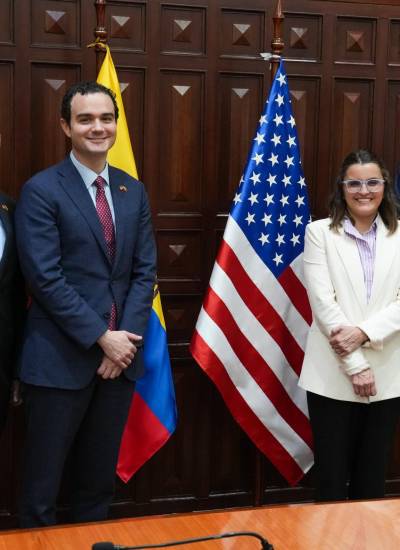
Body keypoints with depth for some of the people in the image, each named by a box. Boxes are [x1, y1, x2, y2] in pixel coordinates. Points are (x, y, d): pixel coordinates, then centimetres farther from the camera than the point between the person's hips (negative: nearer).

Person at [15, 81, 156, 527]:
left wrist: (125, 337, -6)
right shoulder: (41, 191, -7)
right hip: (60, 358, -5)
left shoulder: (133, 192, 10)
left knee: (98, 479, 15)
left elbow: (145, 271, 7)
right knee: (41, 488, 4)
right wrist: (101, 337, -14)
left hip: (120, 354, 5)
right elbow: (45, 278, -14)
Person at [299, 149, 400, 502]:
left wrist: (363, 332, -17)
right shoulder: (320, 232, -1)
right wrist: (354, 366, -13)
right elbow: (323, 302, -8)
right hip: (333, 375, -2)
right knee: (332, 478, 5)